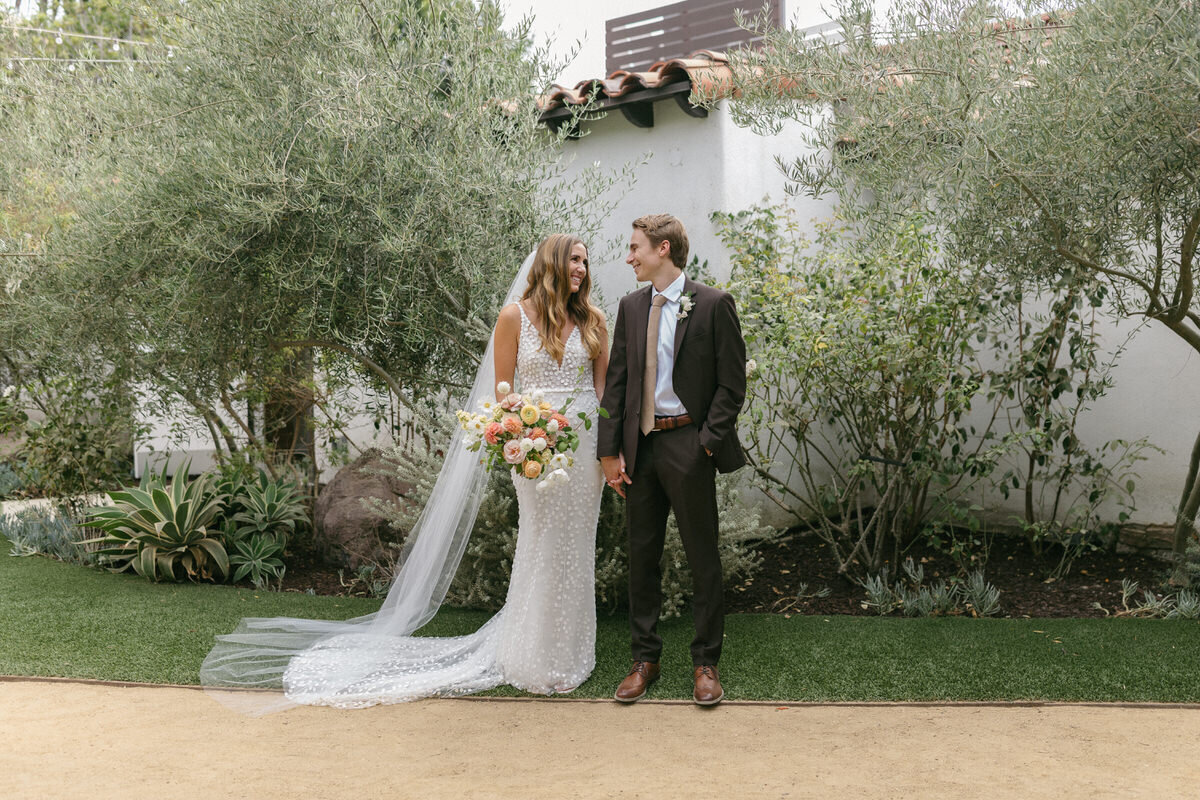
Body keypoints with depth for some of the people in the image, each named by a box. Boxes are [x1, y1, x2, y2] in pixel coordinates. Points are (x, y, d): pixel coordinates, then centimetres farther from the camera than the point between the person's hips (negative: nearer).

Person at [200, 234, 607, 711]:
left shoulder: (592, 320, 8)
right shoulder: (515, 316, 1)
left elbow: (605, 386, 9)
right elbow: (502, 387, 2)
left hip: (587, 441, 3)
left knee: (575, 547, 9)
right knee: (541, 546, 1)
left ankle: (570, 653, 24)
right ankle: (536, 658, 17)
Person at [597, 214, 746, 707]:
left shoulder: (712, 305, -6)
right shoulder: (630, 306, 9)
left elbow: (732, 383, -6)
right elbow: (616, 382, 9)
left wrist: (706, 443, -13)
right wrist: (610, 449, 2)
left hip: (688, 445, -5)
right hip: (640, 445, 5)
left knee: (702, 558, 5)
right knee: (642, 555, 12)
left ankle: (706, 662, 18)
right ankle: (645, 658, 25)